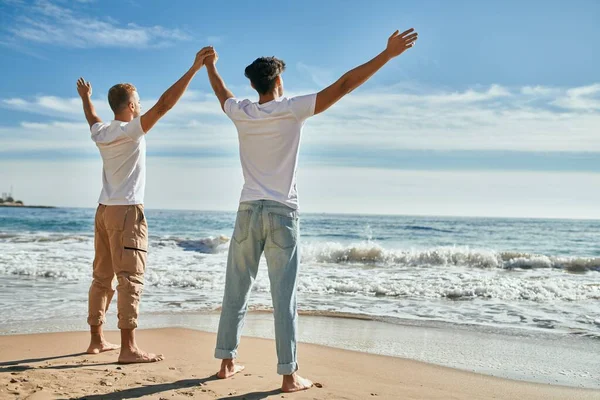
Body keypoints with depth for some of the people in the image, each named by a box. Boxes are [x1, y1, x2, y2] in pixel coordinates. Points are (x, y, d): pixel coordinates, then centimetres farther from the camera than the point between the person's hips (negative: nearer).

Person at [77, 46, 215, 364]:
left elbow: (91, 118, 34)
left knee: (102, 277, 13)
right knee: (130, 279, -8)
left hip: (104, 210, 9)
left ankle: (97, 340, 21)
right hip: (127, 210, -8)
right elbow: (164, 104, -21)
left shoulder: (102, 132, 10)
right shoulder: (131, 130, -12)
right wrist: (194, 68, -21)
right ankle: (128, 348, -10)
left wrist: (85, 97, 55)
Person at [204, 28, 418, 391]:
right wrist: (389, 53, -5)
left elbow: (221, 91, 27)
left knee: (236, 291, 11)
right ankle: (289, 374, 2)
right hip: (282, 214, -4)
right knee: (284, 297, -2)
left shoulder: (242, 113, 5)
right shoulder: (293, 109, -6)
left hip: (249, 211, 4)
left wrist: (210, 64, 48)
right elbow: (343, 86, -8)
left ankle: (227, 362, 20)